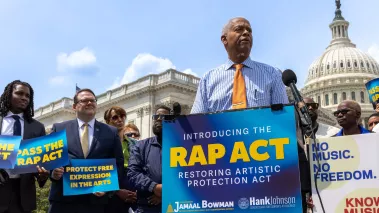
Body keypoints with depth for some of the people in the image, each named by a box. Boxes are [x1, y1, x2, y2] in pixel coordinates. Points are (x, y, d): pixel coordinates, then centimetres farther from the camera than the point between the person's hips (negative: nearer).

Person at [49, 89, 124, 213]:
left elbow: (118, 163, 7)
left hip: (96, 199, 1)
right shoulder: (59, 128, 10)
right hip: (63, 198, 0)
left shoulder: (111, 132, 10)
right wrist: (52, 170, -12)